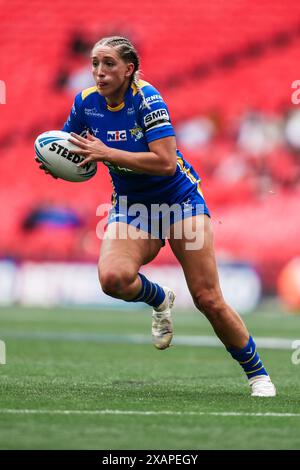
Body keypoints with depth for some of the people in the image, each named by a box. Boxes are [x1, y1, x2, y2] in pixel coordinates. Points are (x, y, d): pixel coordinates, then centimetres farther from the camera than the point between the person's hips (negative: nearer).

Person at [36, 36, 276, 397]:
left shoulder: (146, 98, -21)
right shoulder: (86, 103, -5)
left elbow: (166, 162, -29)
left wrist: (106, 153, -30)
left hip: (180, 200, -4)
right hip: (130, 206, 4)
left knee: (208, 301, -8)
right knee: (113, 277, -28)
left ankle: (257, 373, 11)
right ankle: (159, 299, 7)